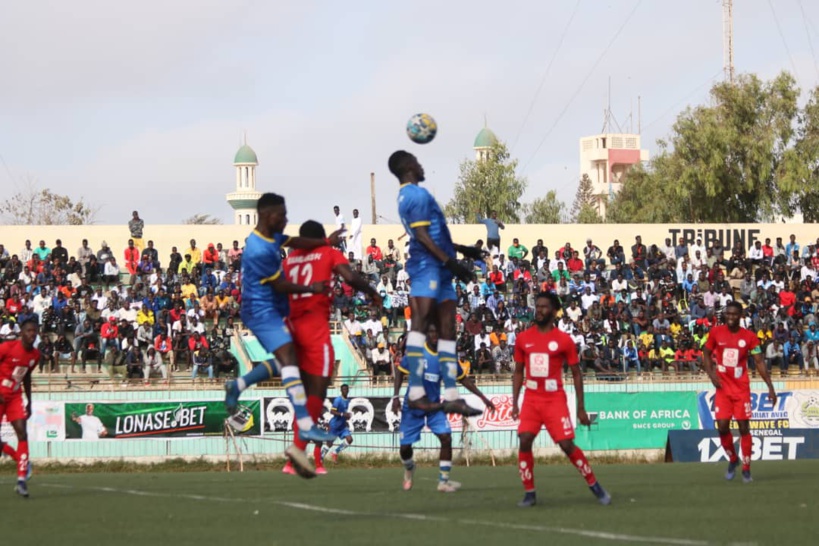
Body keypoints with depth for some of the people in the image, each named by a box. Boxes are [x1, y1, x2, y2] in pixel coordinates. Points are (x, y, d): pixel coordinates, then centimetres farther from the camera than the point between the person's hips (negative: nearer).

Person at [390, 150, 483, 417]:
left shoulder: (406, 196, 23)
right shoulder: (418, 195, -10)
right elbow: (422, 236, -19)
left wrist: (460, 249, 38)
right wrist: (450, 262, -22)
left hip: (438, 270, 11)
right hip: (428, 267, -11)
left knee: (448, 329, 7)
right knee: (420, 323, -18)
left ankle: (451, 396, 4)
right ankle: (416, 392, -28)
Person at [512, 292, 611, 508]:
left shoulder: (564, 340, -2)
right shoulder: (523, 338, 6)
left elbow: (576, 374, 3)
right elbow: (518, 372, 14)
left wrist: (581, 408, 1)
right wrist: (514, 403, 6)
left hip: (555, 399, -3)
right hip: (531, 399, 3)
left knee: (567, 445, -8)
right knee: (524, 442, -12)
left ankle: (594, 486, 10)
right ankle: (529, 493, -1)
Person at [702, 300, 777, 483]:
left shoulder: (749, 337, -4)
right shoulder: (716, 332, -1)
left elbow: (759, 362, -2)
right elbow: (706, 354, 10)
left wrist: (770, 387, -7)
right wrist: (712, 374, -6)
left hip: (741, 388, -1)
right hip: (723, 387, 1)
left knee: (744, 427, -2)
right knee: (722, 427, -5)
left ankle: (746, 469, 7)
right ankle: (732, 460, 20)